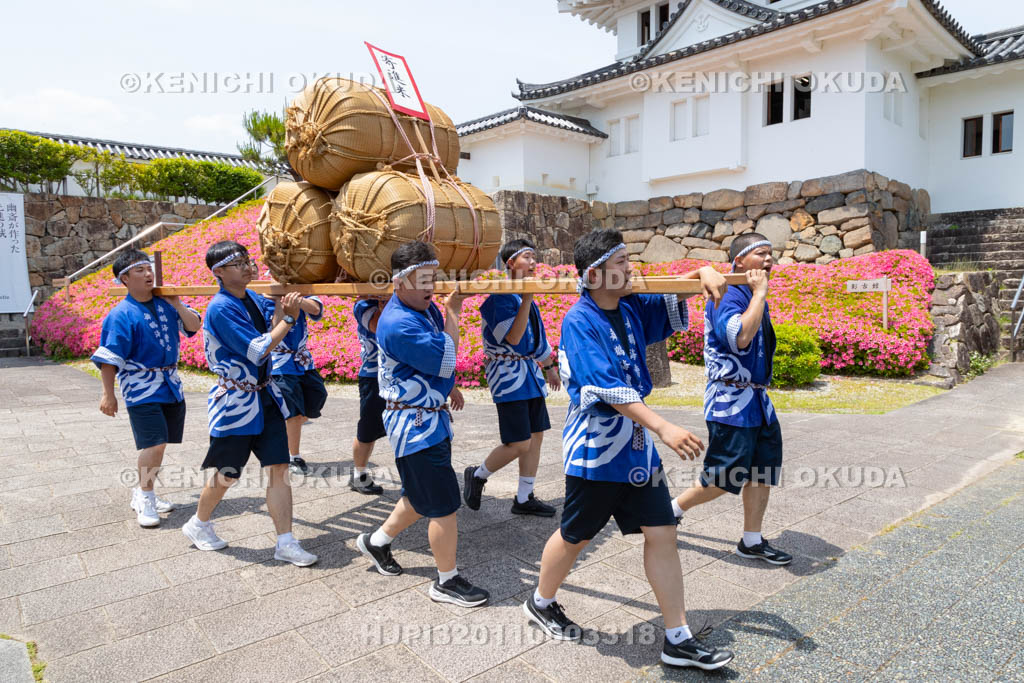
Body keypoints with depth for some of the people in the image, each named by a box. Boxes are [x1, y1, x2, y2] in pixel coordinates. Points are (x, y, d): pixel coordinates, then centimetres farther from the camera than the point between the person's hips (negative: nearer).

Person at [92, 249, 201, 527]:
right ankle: (145, 499, 6)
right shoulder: (120, 315, -11)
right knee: (155, 443, -13)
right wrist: (108, 395, -12)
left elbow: (194, 327, 5)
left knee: (157, 444, 13)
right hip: (142, 389, -6)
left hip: (171, 384, 6)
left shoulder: (165, 303, 4)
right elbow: (109, 358, -11)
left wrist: (177, 304, -10)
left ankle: (143, 493, 29)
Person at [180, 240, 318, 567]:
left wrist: (289, 304, -8)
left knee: (278, 468, 2)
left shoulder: (253, 298, 5)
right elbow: (258, 350, -22)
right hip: (235, 401, -6)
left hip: (265, 396, 6)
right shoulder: (221, 308, -18)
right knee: (227, 474, 10)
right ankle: (199, 524, 38)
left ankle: (285, 543, 8)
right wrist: (289, 318, -20)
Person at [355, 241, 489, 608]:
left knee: (422, 495, 22)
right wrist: (453, 312, -18)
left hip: (432, 416, 10)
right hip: (415, 425, -10)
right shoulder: (398, 324, -24)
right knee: (444, 505, -2)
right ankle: (447, 581, 15)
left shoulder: (426, 308, 6)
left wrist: (448, 388, 18)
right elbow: (445, 360, -23)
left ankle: (377, 541, 42)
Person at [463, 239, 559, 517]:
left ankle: (524, 499, 20)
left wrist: (549, 367, 29)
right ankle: (477, 475, 17)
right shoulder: (501, 296, -14)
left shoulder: (526, 295, 14)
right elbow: (513, 338, -23)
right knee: (519, 444, -9)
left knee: (536, 436, 8)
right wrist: (526, 299, -26)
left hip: (530, 371, 9)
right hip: (508, 373, -9)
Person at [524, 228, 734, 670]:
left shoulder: (631, 308, 4)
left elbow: (674, 299, 17)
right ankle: (541, 604, 38)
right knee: (576, 535, 11)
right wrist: (663, 427, -35)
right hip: (595, 450, -7)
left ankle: (678, 639, 17)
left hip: (637, 444, 7)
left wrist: (703, 273, -7)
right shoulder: (579, 322, -18)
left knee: (662, 533, 6)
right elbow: (608, 388, -28)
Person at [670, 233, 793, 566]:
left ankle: (752, 541, 24)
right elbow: (740, 337, -34)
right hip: (731, 401, -9)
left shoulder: (753, 298, 14)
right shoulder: (727, 295, -16)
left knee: (763, 469, 11)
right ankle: (670, 510, 17)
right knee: (723, 479, -4)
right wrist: (759, 293, -25)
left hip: (756, 398, 9)